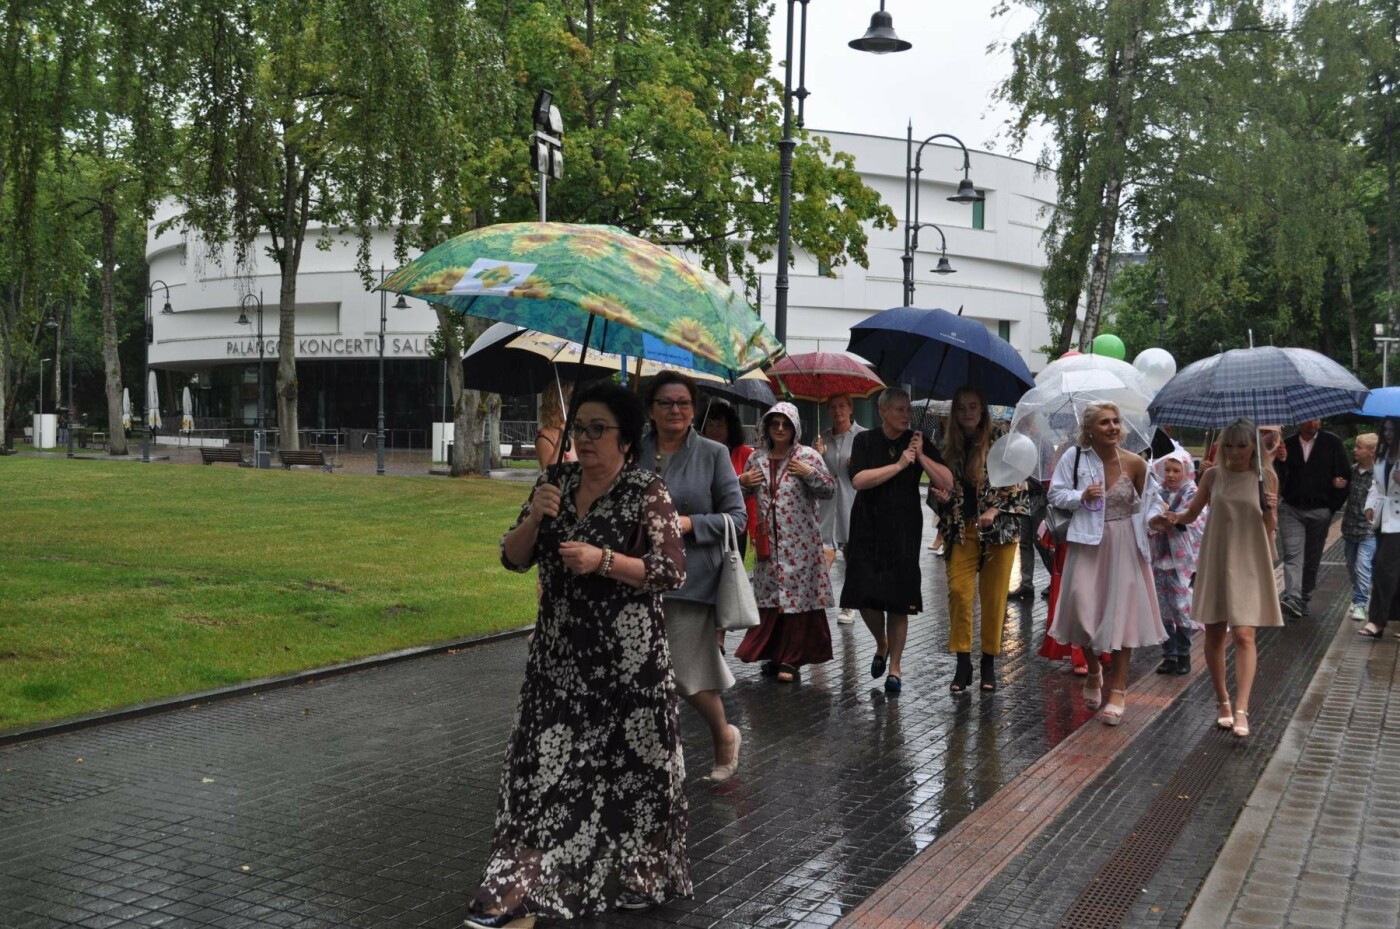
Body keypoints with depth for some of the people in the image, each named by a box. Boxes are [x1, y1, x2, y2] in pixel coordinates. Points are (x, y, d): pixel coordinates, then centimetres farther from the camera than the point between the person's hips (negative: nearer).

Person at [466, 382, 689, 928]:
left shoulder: (647, 493, -8)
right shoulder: (555, 483, 6)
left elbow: (673, 572, -13)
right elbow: (513, 559, 6)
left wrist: (604, 560, -22)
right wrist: (534, 517, -13)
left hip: (627, 656, -4)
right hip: (559, 653, 4)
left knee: (628, 762, 7)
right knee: (544, 765, 2)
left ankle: (633, 873, 28)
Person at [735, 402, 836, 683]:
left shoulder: (807, 456, -3)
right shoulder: (757, 459, 8)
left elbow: (830, 489, -5)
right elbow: (745, 492, 21)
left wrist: (810, 473, -18)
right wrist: (742, 482, 0)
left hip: (800, 543, -4)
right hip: (768, 541, 4)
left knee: (797, 596, -3)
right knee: (770, 596, 8)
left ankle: (792, 660, 4)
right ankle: (775, 655, 20)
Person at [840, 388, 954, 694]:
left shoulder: (918, 441, 3)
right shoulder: (865, 441, 1)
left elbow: (947, 483, -4)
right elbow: (858, 480, -16)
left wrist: (921, 457, -14)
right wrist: (899, 465, -18)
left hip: (905, 533, 0)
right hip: (868, 530, 0)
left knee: (899, 601, 0)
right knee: (866, 597, -3)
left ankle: (895, 666, 14)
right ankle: (881, 644, 28)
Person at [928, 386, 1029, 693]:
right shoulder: (949, 446, 8)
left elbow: (1017, 482, -3)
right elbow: (940, 485, 18)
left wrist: (994, 510, -16)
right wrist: (939, 495, -5)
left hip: (998, 529, -2)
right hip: (961, 529, 2)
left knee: (994, 596, 2)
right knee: (958, 590, -10)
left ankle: (989, 662, 15)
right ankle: (963, 663, -3)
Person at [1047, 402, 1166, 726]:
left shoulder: (1134, 464, -6)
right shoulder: (1075, 458, -8)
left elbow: (1148, 500, 7)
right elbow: (1056, 494, -1)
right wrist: (1081, 496, -18)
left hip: (1123, 546, 0)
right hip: (1088, 544, 0)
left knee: (1122, 616, 0)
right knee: (1084, 610, 0)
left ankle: (1117, 690, 10)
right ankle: (1093, 672, 29)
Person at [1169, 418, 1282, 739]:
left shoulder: (1266, 478, 0)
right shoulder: (1213, 476, 2)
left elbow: (1270, 528, 4)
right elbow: (1191, 513, 8)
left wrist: (1270, 510, -17)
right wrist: (1175, 517, -13)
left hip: (1248, 565, -2)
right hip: (1215, 562, 2)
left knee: (1244, 635, -11)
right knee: (1214, 635, 8)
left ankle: (1241, 709, -13)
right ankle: (1223, 701, 23)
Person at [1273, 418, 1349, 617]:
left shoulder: (1332, 443, 1)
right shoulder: (1287, 444, 4)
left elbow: (1345, 475, 2)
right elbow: (1278, 478, 1)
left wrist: (1333, 507, -7)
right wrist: (1281, 461, -18)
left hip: (1320, 511, 0)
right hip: (1291, 509, 0)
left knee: (1312, 559, 9)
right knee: (1292, 555, -12)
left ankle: (1304, 599, 20)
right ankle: (1292, 599, -21)